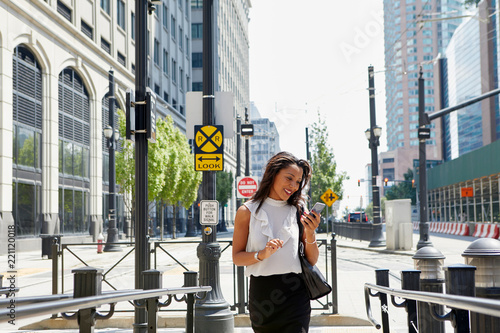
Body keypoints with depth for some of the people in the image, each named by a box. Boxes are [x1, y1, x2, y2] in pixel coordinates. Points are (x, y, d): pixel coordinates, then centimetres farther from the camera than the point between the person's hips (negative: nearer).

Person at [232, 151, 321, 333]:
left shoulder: (298, 212, 5)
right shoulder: (247, 212, 0)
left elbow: (312, 260, 5)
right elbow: (237, 257, -1)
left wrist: (310, 234, -12)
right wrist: (262, 254, -18)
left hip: (294, 294, 0)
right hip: (261, 295, 0)